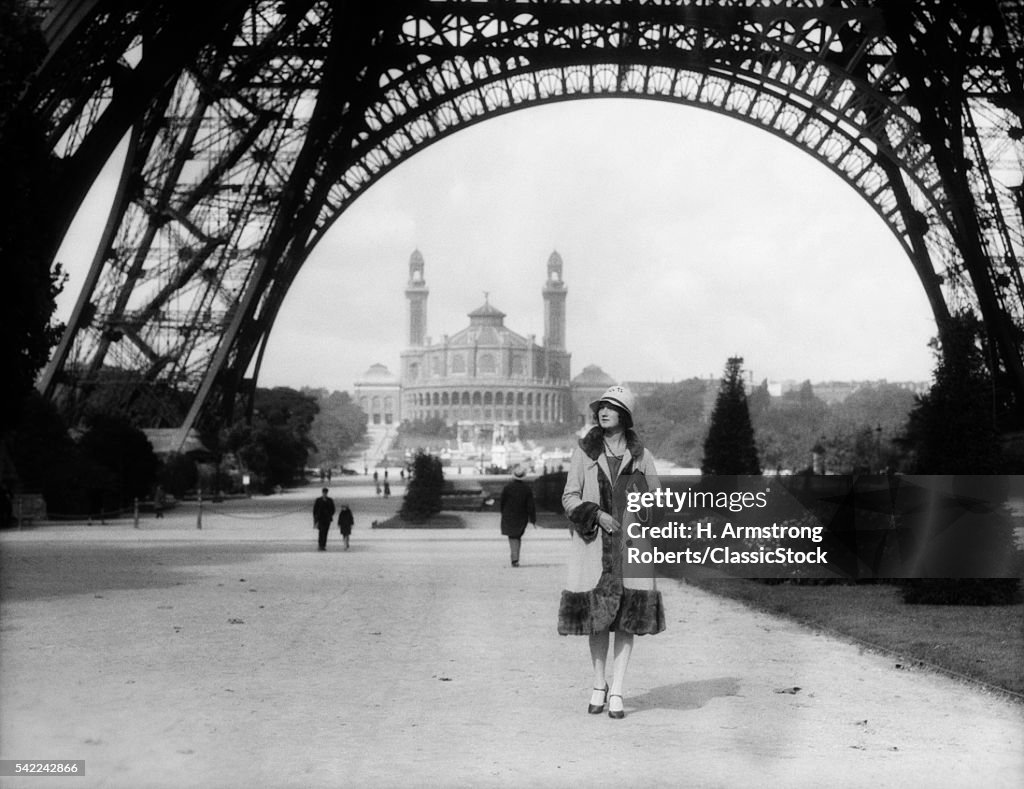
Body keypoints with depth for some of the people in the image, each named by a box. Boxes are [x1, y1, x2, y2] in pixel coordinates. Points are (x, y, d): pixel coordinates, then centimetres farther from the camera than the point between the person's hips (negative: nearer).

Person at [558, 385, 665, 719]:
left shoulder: (640, 455, 7)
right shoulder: (584, 452, 5)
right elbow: (569, 497, 3)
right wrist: (597, 514, -12)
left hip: (630, 541, 0)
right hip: (593, 542, 0)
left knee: (629, 614, -5)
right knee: (596, 615, 3)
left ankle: (616, 692, 0)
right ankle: (598, 686, 19)